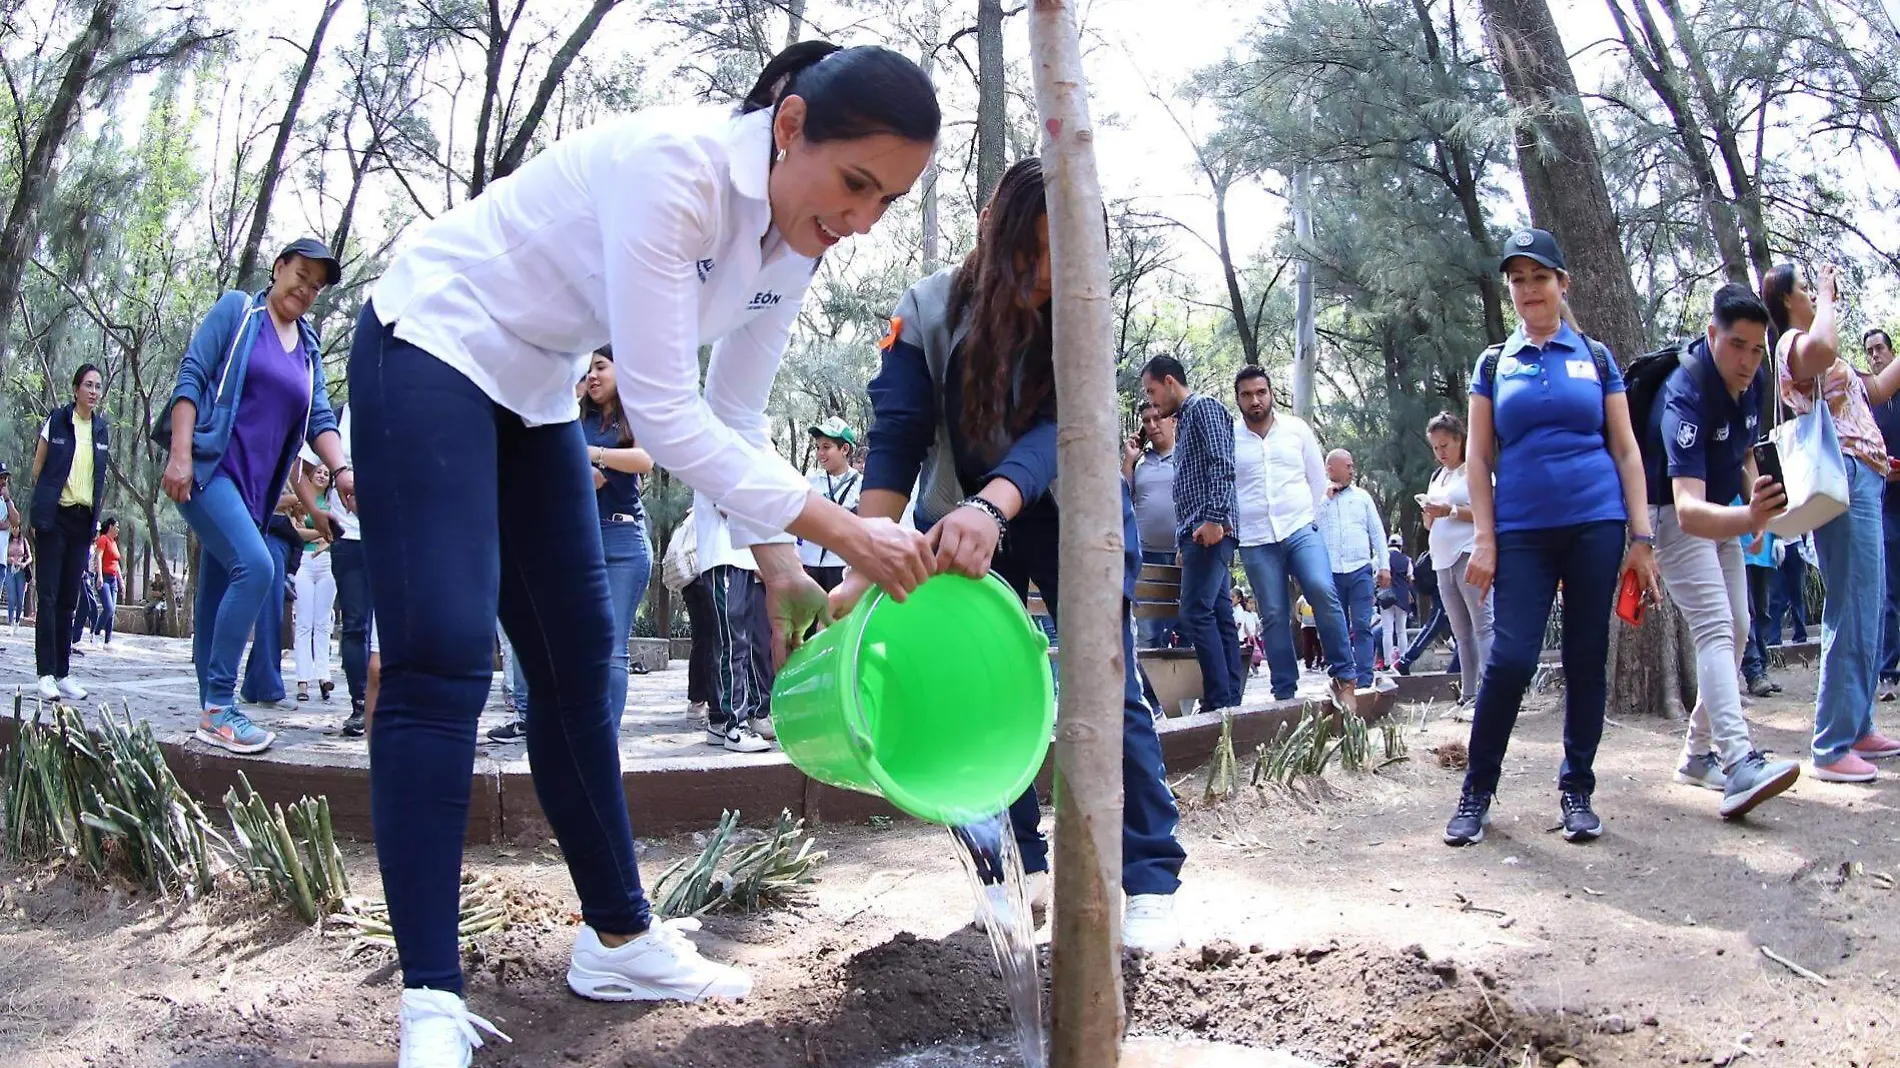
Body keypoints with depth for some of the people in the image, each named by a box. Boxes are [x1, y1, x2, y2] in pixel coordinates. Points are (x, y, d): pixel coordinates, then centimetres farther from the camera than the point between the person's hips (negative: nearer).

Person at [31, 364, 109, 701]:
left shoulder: (103, 429, 10)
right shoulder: (57, 420, -1)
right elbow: (38, 468, 2)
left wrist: (95, 516, 12)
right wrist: (41, 510, -1)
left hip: (83, 520, 4)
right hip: (55, 517, -4)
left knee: (69, 598, 7)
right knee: (49, 595, -5)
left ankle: (63, 673, 10)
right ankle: (46, 673, -4)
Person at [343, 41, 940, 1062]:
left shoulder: (794, 244, -5)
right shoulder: (673, 166, -30)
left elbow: (734, 419, 4)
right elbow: (663, 414, -31)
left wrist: (775, 563, -6)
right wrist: (840, 530, -30)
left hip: (534, 392, 8)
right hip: (431, 345, -8)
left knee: (576, 662, 8)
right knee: (441, 661, -17)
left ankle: (617, 938, 18)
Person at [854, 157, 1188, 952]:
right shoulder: (928, 312, -19)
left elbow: (1055, 431, -34)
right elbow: (896, 438, -27)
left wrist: (990, 508, -55)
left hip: (1069, 512, -1)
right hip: (961, 520, 2)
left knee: (1108, 689, -9)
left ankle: (1151, 883, -5)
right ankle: (1021, 870, 15)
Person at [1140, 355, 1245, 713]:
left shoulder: (1204, 407, -2)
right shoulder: (1184, 421, 26)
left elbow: (1223, 464, -16)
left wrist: (1214, 520, -24)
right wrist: (1186, 543, 21)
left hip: (1209, 531, -10)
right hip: (1198, 534, 10)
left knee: (1195, 614, -16)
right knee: (1218, 616, 6)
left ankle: (1220, 702, -17)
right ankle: (1230, 700, 5)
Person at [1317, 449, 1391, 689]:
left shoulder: (1362, 496, 14)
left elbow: (1377, 532, 14)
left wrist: (1384, 566, 7)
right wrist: (1326, 496, -4)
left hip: (1360, 570, 1)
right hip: (1330, 573, 0)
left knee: (1362, 626, -6)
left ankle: (1364, 679, -8)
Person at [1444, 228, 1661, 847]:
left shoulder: (1596, 357, 10)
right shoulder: (1494, 364, 10)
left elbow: (1626, 449, 9)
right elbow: (1478, 457, 7)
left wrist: (1642, 536, 1)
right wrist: (1484, 540, -3)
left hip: (1596, 523, 1)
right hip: (1522, 532, -1)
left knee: (1587, 659, 4)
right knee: (1510, 659, -10)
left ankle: (1577, 789, 16)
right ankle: (1477, 790, 3)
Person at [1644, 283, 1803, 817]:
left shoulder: (1753, 382, -6)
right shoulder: (1685, 397, -32)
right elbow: (1687, 508, -43)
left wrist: (1756, 501, -2)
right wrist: (1749, 519, -61)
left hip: (1723, 514, 9)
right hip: (1674, 516, -9)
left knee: (1736, 629, 10)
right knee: (1715, 626, -23)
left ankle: (1699, 752, 20)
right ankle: (1739, 763, -34)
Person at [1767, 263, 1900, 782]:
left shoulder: (1812, 347, 24)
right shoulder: (1793, 341, -6)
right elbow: (1821, 349, -32)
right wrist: (1827, 297, -15)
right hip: (1844, 476, -10)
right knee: (1852, 613, -12)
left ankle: (1857, 727, 22)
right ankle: (1832, 747, -11)